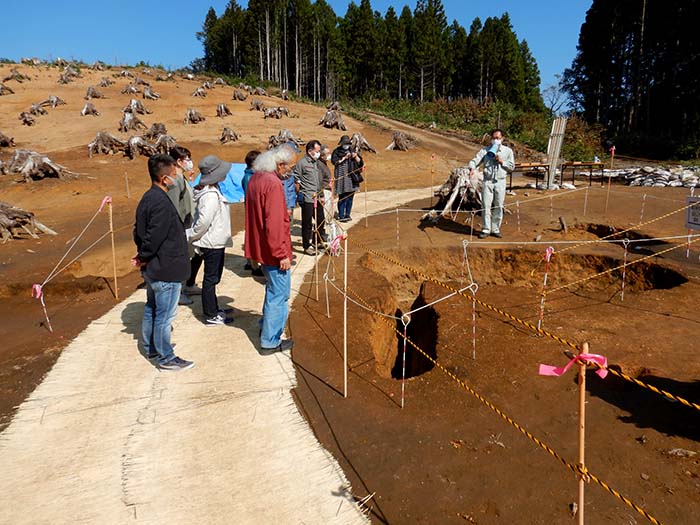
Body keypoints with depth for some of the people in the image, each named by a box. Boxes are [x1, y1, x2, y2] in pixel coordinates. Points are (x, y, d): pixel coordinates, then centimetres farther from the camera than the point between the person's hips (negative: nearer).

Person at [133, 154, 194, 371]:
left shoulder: (147, 198, 8)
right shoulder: (162, 203, -24)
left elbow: (138, 230, 14)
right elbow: (155, 237, -25)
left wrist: (142, 254, 9)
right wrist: (144, 258, -11)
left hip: (153, 269, 10)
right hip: (166, 270, -10)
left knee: (151, 309, 21)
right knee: (165, 315, 2)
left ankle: (150, 348, 36)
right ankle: (165, 358, 14)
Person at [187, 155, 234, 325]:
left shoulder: (212, 191, 9)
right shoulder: (211, 196, -23)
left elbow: (202, 220, 13)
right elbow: (203, 221, -27)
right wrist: (191, 237, -14)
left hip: (216, 242, 10)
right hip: (212, 243, -10)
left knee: (213, 278, 20)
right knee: (211, 279, 1)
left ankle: (214, 308, 34)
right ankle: (211, 316, 12)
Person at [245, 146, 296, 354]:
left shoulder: (256, 178, 8)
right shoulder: (273, 184, -23)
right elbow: (274, 223, -26)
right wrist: (282, 254, -20)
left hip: (260, 247, 10)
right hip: (274, 250, -10)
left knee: (273, 290, 25)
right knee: (279, 294, 2)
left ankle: (266, 327, 39)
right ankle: (270, 341, 11)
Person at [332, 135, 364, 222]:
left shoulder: (352, 151, 13)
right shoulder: (337, 152, 2)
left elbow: (360, 162, 10)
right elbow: (334, 161, -10)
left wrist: (356, 157, -10)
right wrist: (344, 158, -13)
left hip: (352, 177, 4)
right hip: (341, 177, -4)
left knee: (350, 196, 7)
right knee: (342, 197, -6)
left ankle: (347, 215, 18)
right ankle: (341, 216, 1)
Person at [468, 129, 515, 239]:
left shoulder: (508, 151, 9)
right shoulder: (485, 150, 6)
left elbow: (512, 167, 9)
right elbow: (475, 160, -5)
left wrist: (502, 162, -7)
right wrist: (472, 168, -27)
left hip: (500, 181, 1)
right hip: (488, 181, -1)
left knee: (498, 207, 4)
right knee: (486, 205, -3)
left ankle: (495, 229, 14)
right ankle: (486, 229, 5)